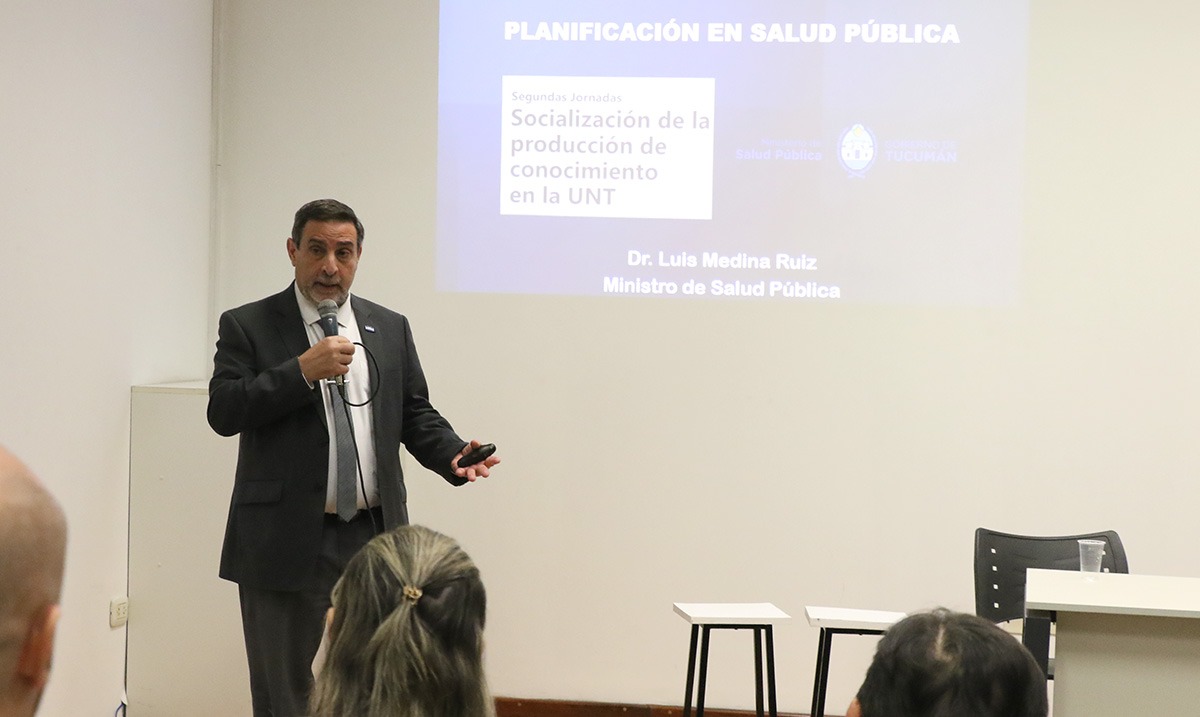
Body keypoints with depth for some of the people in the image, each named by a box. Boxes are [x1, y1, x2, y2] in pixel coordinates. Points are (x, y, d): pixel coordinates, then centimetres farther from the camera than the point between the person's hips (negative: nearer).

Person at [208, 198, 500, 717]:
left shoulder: (390, 329, 12)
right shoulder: (247, 327, 0)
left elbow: (416, 415, 14)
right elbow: (223, 411, -11)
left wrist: (454, 454, -6)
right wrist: (302, 372, -19)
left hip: (373, 538, 3)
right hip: (286, 542, -3)